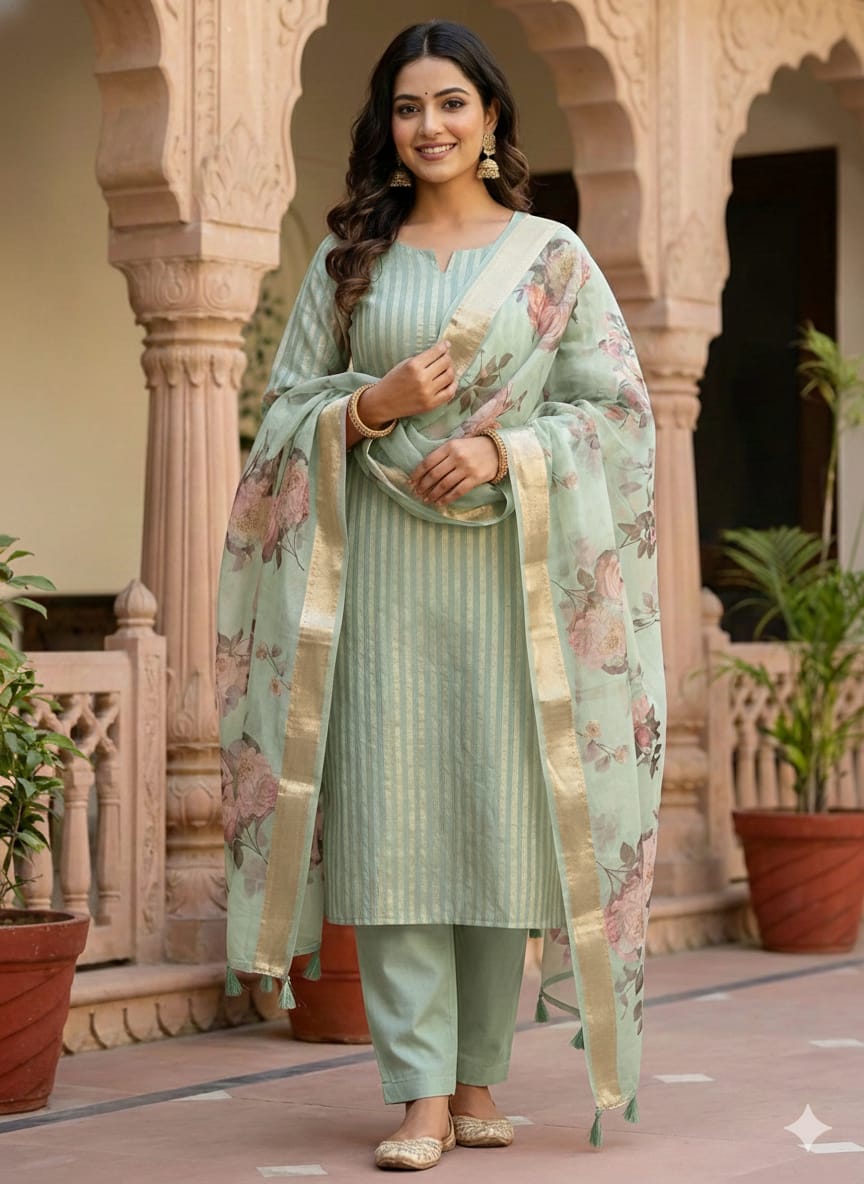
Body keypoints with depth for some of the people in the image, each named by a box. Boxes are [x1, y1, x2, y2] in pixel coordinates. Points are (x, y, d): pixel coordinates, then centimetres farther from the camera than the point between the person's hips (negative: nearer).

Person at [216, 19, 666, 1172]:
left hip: (511, 565, 0)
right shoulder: (348, 259, 12)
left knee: (502, 811, -1)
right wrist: (371, 407, -7)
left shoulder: (554, 255, 8)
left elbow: (617, 409, 4)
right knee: (393, 815, -6)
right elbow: (285, 406, 12)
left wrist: (505, 450, -11)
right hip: (378, 568, 1)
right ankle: (420, 1094, -4)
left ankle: (479, 1076, 10)